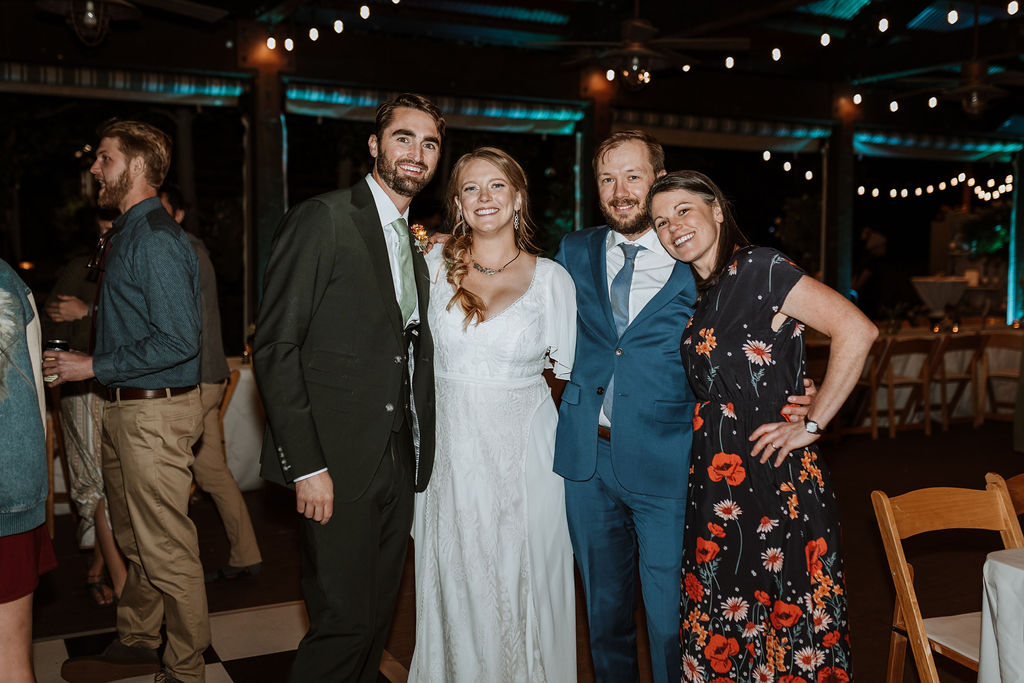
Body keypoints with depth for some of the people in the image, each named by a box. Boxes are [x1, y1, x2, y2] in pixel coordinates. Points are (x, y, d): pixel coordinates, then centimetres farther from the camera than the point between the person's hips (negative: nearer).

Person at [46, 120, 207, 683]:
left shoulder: (156, 239, -17)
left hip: (155, 410, -10)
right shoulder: (126, 234, 15)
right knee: (133, 541, 21)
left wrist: (93, 366, -16)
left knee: (167, 549, -1)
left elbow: (178, 340, -23)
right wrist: (82, 362, 13)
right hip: (123, 408, 10)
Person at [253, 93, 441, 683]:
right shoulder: (322, 220, -8)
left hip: (399, 461, 7)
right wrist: (305, 465, -17)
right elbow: (276, 348, -13)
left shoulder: (418, 244, 15)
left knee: (380, 611, 14)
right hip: (338, 463, -7)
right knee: (345, 618, -3)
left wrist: (420, 451, 7)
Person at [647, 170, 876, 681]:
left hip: (772, 469, -8)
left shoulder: (757, 267, -12)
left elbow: (857, 331, -21)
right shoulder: (700, 293, 12)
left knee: (784, 614, 2)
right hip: (716, 472, 8)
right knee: (722, 609, 14)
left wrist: (811, 425, -17)